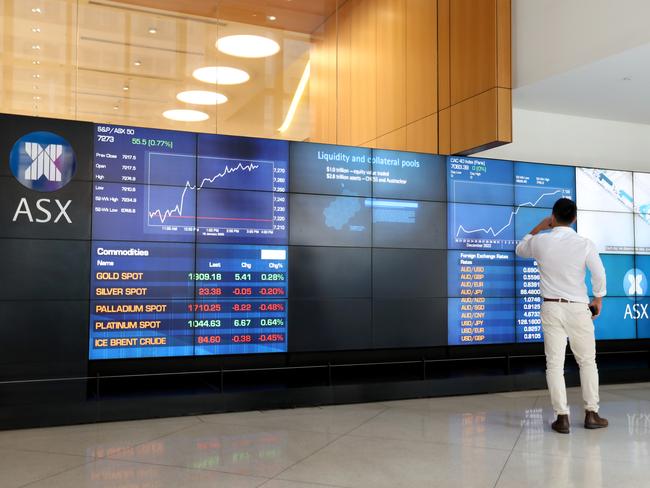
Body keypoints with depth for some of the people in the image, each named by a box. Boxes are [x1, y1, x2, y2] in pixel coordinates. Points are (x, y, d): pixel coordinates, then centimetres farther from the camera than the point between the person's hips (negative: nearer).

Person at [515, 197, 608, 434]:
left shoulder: (540, 242, -3)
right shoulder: (585, 244, -7)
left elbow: (520, 249, 18)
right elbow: (599, 274, -10)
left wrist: (539, 227, 22)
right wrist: (598, 299, 6)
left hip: (551, 308, 1)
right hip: (578, 308, 0)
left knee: (555, 363, 3)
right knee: (587, 361, 14)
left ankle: (562, 417, 3)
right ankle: (591, 414, 16)